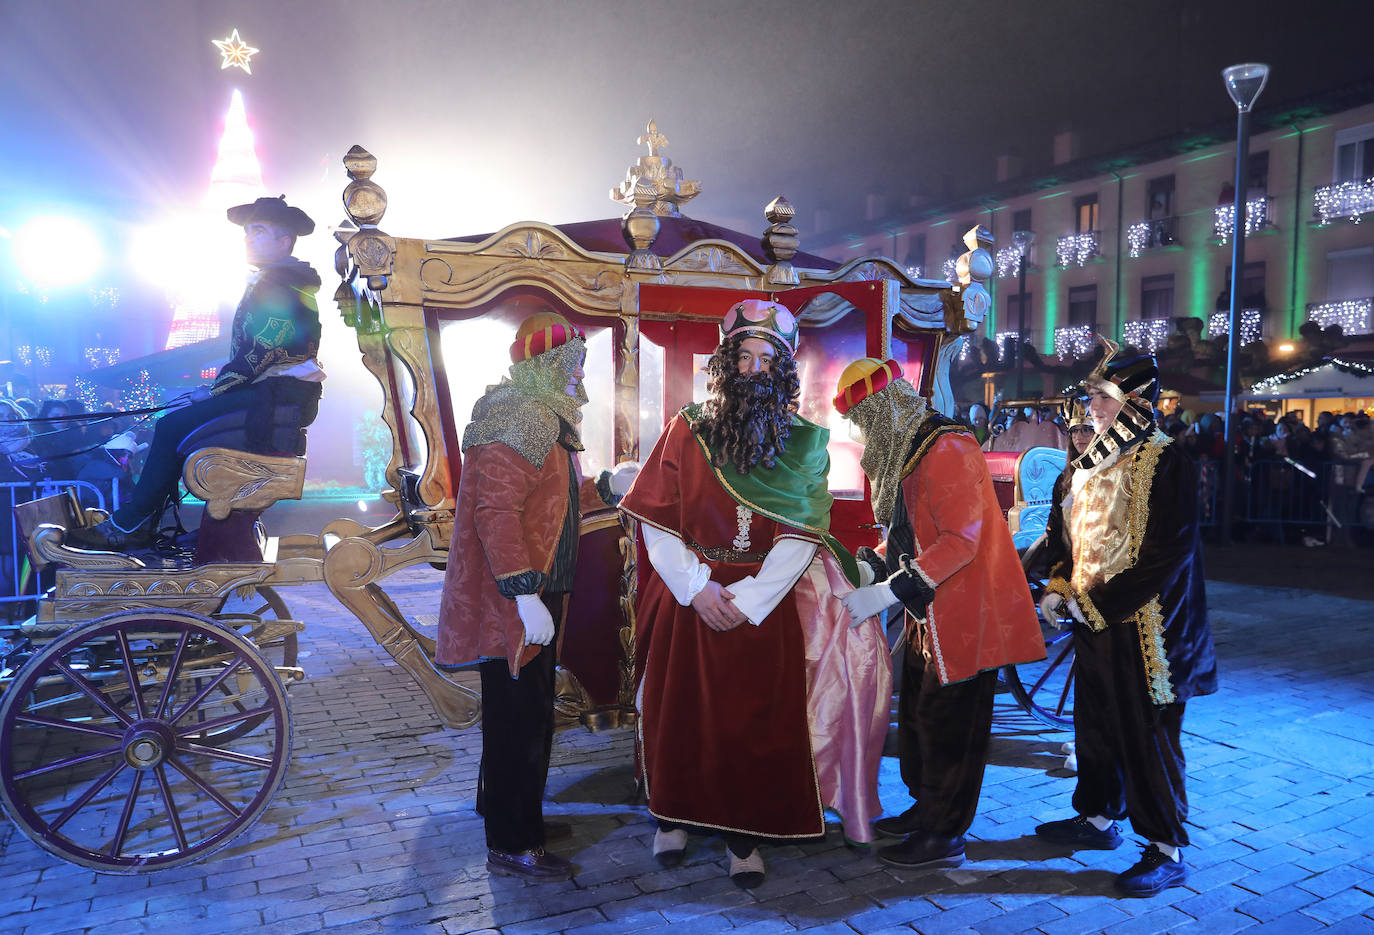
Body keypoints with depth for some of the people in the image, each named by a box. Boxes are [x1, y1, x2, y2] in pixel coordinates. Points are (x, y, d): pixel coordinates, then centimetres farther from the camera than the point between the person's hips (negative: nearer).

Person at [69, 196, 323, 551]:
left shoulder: (282, 286, -12)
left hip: (279, 395, -11)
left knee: (173, 426, -13)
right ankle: (146, 519, 7)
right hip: (271, 391, 11)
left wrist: (214, 391, -11)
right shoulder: (270, 283, 24)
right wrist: (217, 387, 11)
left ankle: (128, 527, -6)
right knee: (176, 423, 11)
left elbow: (260, 354, -20)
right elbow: (249, 351, 23)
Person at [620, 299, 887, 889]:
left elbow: (802, 534, -6)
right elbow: (654, 519, -3)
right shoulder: (686, 430, 1)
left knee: (758, 720, 5)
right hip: (691, 599, 0)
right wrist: (697, 588, -12)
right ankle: (672, 816, 30)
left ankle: (745, 835, 22)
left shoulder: (804, 443, 1)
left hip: (767, 604, 0)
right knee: (681, 710, 9)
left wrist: (748, 598, -15)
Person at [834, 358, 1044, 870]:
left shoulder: (948, 449, -19)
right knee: (918, 710, 17)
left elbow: (960, 541, -25)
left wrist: (887, 592, -27)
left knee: (948, 722, 0)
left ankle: (944, 836, 14)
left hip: (963, 614, -9)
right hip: (928, 613, 10)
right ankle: (927, 808, 33)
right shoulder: (904, 453, 13)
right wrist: (868, 567, 3)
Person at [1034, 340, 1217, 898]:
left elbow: (1167, 556, -20)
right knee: (1096, 724, 19)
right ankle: (1098, 818, 36)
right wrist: (1059, 587, 0)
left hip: (1142, 627, -8)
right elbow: (1063, 532, 16)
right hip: (1093, 623, 8)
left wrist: (1096, 602, -19)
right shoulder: (1088, 463, 9)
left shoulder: (1164, 464, -16)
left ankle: (1168, 851, 15)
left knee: (1146, 735, 1)